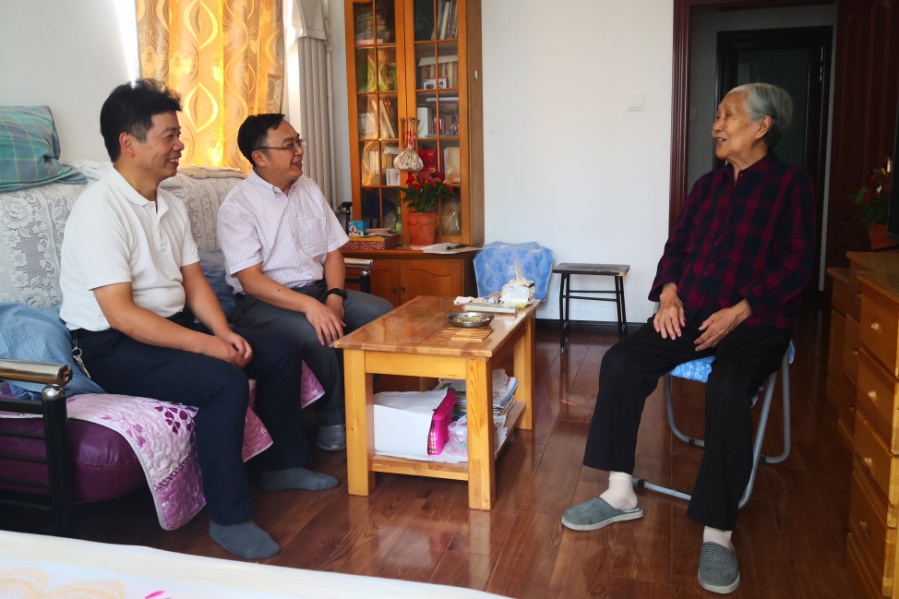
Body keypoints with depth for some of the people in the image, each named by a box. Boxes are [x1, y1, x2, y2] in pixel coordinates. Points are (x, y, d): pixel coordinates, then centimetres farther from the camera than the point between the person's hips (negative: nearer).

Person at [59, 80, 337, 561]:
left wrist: (225, 333, -8)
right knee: (224, 381, -31)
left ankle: (283, 465, 20)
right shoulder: (100, 210, -20)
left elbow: (194, 281, 10)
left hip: (174, 326, 9)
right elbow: (120, 314, -25)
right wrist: (207, 345, -26)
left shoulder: (171, 207, 8)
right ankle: (229, 517, -17)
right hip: (114, 346, -9)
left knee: (281, 353, 3)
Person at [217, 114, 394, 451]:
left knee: (382, 313, -14)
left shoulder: (309, 189, 9)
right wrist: (309, 306, -31)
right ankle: (335, 420, -9)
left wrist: (334, 297, -10)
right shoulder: (237, 206, -11)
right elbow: (251, 280, -19)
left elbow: (332, 250, 9)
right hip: (263, 301, -6)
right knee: (316, 334, -34)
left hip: (317, 289, 7)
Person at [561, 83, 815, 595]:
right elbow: (677, 245, 16)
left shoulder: (791, 185, 0)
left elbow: (796, 265, -8)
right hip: (690, 315, 6)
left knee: (727, 388, -35)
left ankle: (718, 534, -24)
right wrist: (669, 293, -4)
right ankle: (621, 495, -7)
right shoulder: (708, 185, 18)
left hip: (755, 322, -5)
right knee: (620, 362, -17)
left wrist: (739, 312, -18)